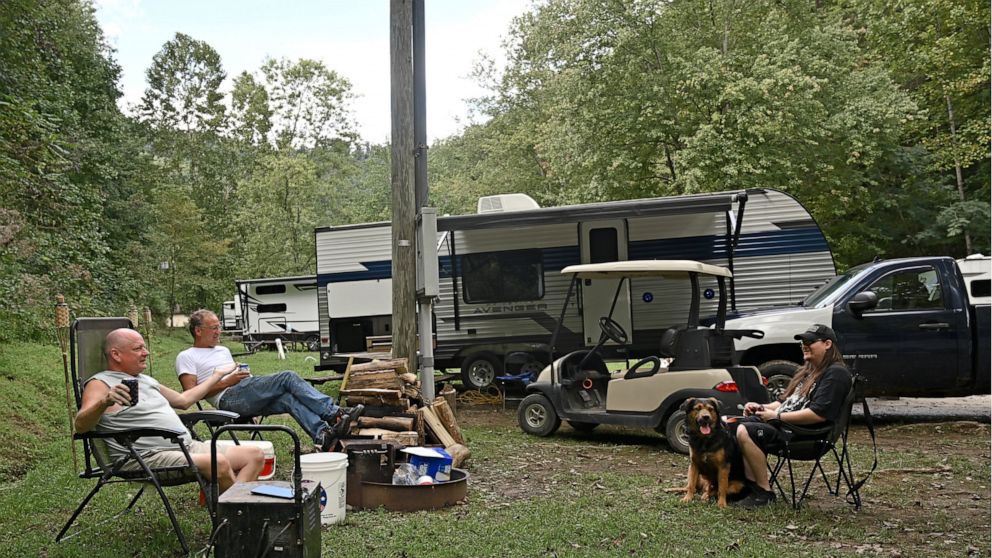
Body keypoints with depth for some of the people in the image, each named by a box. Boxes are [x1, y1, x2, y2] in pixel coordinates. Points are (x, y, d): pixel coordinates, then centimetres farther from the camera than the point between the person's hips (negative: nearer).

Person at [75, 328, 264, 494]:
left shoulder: (146, 380, 25)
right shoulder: (100, 384, -2)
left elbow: (183, 400, 38)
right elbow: (81, 426, -17)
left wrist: (218, 375, 44)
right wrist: (104, 402, -38)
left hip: (188, 446, 9)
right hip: (148, 457, -9)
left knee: (255, 455, -6)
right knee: (218, 462, -32)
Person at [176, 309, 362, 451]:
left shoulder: (223, 350, 33)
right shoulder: (186, 357, 10)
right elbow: (191, 393, -3)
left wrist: (247, 375, 7)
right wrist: (226, 382, -9)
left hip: (249, 398, 7)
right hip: (228, 398, -7)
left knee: (288, 398, -27)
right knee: (287, 377, -24)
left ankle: (323, 435, -45)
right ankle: (334, 412, -31)